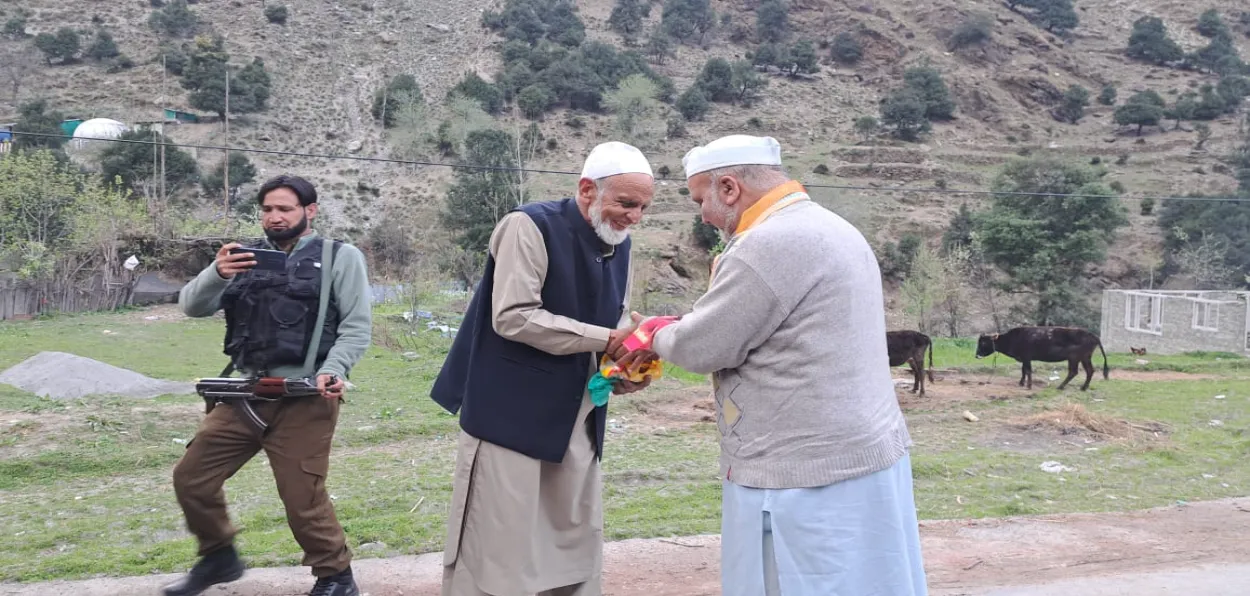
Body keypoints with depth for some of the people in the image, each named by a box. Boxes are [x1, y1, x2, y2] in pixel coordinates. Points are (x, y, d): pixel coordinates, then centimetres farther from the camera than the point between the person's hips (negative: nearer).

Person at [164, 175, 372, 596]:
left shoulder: (340, 257, 2)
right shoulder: (247, 258, 12)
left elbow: (357, 326, -2)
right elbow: (191, 306, 5)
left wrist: (333, 370, -19)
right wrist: (215, 274, -17)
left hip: (304, 400, -5)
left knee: (303, 499, -5)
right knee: (191, 478, 8)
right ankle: (219, 557, 31)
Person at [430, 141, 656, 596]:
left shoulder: (620, 247, 9)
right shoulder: (531, 226, -15)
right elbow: (512, 317, -24)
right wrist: (605, 341, -23)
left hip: (576, 423, 8)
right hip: (512, 416, -7)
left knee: (577, 543, 13)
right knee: (497, 550, -1)